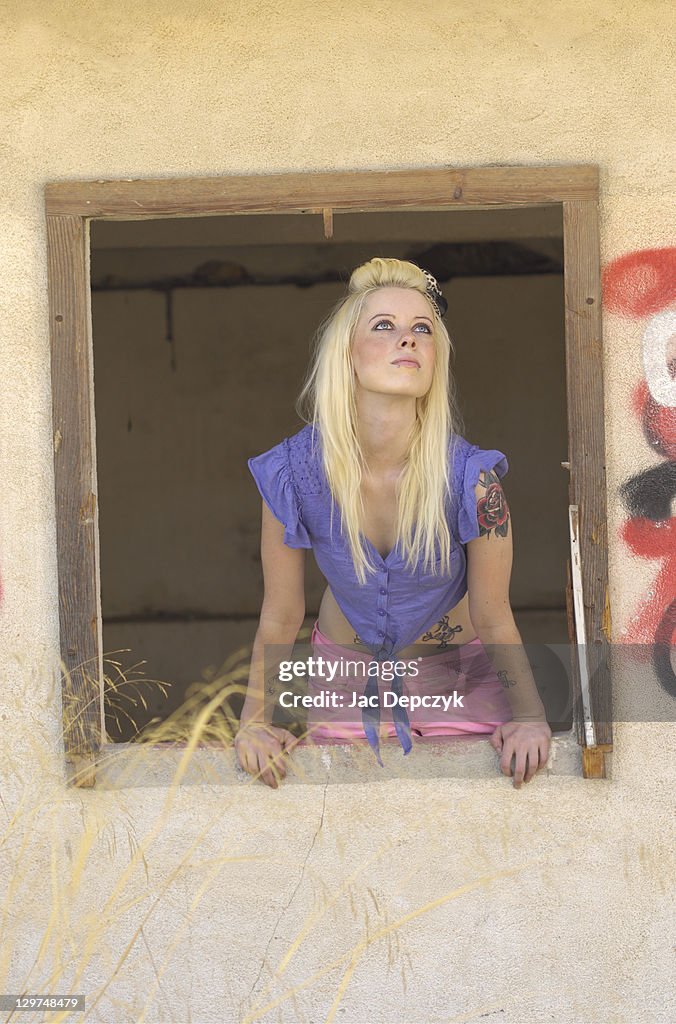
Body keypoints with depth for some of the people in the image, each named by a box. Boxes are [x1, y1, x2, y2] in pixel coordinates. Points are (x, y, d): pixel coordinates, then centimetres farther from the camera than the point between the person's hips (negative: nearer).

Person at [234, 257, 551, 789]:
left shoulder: (470, 476, -25)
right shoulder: (294, 473, -22)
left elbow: (494, 620, -16)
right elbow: (280, 616, -11)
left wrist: (528, 717, -27)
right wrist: (255, 720, -19)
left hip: (457, 679, -1)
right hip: (345, 677, 1)